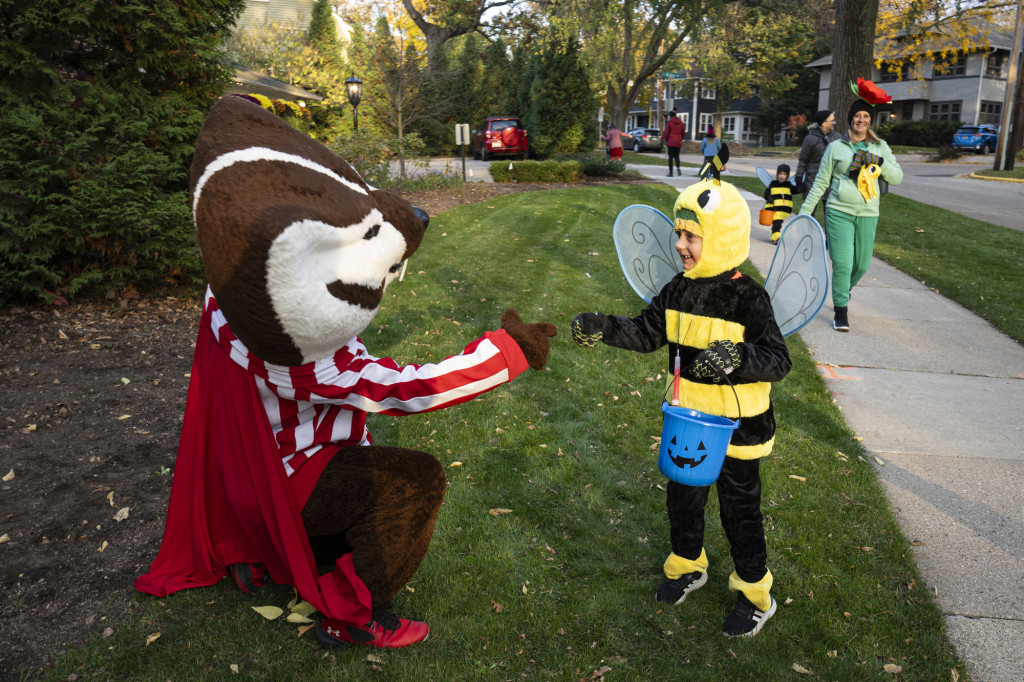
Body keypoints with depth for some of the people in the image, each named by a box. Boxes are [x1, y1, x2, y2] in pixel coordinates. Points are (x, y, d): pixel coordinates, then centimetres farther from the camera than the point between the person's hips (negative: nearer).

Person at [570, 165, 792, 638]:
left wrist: (737, 357, -42)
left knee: (740, 510, 10)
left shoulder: (748, 299, -21)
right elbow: (647, 333, 3)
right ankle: (688, 566, 47)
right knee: (682, 498, 21)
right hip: (687, 421, 6)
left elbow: (778, 360, -24)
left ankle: (755, 593, 33)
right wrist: (604, 328, -12)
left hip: (738, 427, -5)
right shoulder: (678, 291, -3)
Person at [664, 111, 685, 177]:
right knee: (676, 156, 11)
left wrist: (666, 140, 7)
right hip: (678, 142, 4)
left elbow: (666, 132, -7)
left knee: (670, 157, 1)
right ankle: (678, 168, -17)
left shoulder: (669, 122, -5)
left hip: (671, 142, -4)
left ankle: (670, 172, 1)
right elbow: (683, 133, 10)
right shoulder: (680, 122, 9)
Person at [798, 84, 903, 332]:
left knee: (862, 264, 7)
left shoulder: (880, 147, 10)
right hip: (839, 212, -3)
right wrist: (805, 212, 2)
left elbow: (897, 178, 6)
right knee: (842, 263, -11)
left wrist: (879, 162, -12)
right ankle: (841, 311, -1)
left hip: (867, 215, 3)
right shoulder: (836, 147, 4)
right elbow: (821, 182, 6)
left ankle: (843, 290, 38)